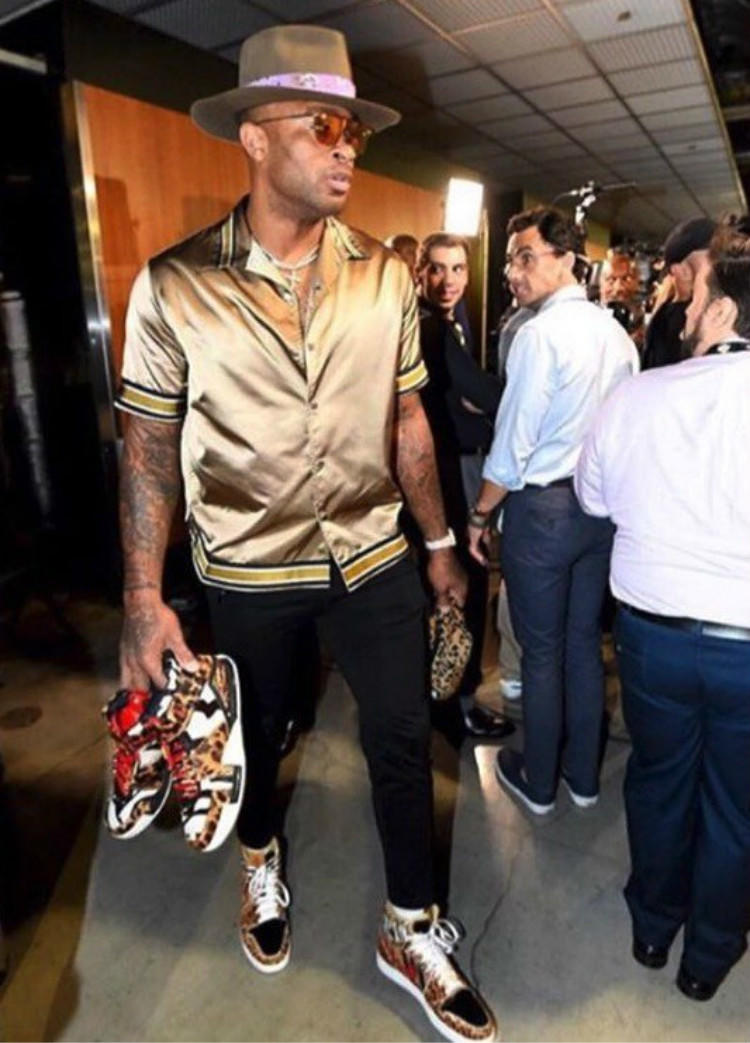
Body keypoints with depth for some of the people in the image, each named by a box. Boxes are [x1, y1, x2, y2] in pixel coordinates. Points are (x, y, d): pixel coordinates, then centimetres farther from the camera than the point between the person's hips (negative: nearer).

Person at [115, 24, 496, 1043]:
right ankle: (261, 854, 54)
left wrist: (437, 542, 7)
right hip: (248, 572, -1)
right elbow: (149, 448, -6)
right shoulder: (174, 285, -10)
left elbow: (406, 418, 4)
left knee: (403, 737, 10)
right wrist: (144, 598, -10)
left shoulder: (384, 274, -2)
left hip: (374, 558, 2)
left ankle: (411, 929, 36)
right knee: (258, 731, 20)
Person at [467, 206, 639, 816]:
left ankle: (538, 783, 27)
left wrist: (479, 517, -6)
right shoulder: (616, 331, 5)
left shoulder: (541, 333, -16)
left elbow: (512, 446, -17)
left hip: (543, 507, -7)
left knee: (542, 651, 7)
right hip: (603, 507, 7)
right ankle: (583, 776, 34)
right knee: (584, 641, 17)